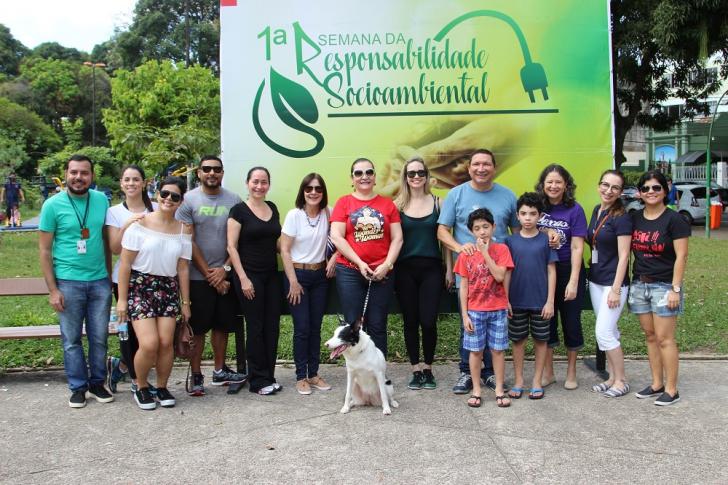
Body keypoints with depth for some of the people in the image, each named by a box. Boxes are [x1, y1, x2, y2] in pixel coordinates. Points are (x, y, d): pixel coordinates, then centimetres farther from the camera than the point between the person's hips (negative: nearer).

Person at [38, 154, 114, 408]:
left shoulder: (101, 200, 4)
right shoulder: (53, 205, -5)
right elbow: (44, 249, -4)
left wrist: (109, 274, 10)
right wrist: (52, 289, -8)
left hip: (100, 282, 3)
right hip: (68, 283, -2)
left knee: (99, 337, 10)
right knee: (72, 339, 7)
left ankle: (97, 383, 25)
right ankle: (78, 387, 21)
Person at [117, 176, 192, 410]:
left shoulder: (183, 229, 6)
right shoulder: (140, 224, -5)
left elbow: (183, 268, 8)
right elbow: (125, 263, -5)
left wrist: (185, 302, 8)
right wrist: (122, 299, -8)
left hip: (169, 288, 3)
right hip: (139, 286, -3)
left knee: (166, 343, -3)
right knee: (149, 344, -13)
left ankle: (162, 387, 21)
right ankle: (141, 388, 14)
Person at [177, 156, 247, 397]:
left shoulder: (233, 201, 3)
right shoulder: (188, 200, -4)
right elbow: (189, 242, -6)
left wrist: (225, 269, -7)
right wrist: (209, 274, -8)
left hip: (224, 275, 3)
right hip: (197, 276, -3)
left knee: (222, 325, 12)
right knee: (197, 328, 2)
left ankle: (220, 371, 26)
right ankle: (196, 375, 13)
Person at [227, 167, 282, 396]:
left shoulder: (272, 208, 11)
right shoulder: (239, 210, -6)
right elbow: (232, 247, -9)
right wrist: (243, 278, -14)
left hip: (271, 274, 6)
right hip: (249, 275, -5)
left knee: (272, 326, 7)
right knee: (255, 327, 0)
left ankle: (269, 376, 18)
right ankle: (258, 380, 10)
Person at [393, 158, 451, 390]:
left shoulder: (437, 203, 4)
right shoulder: (397, 205, 4)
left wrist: (449, 269, 3)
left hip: (431, 268, 0)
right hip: (405, 269, 1)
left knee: (428, 321, -4)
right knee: (410, 321, 6)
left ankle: (428, 368, 17)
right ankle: (416, 370, 20)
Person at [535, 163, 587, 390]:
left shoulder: (574, 210, -8)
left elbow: (577, 248, -12)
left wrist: (573, 282, -16)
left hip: (568, 271, -3)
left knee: (571, 321, 7)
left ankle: (571, 372, 25)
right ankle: (548, 372, 24)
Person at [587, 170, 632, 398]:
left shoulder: (621, 218, -14)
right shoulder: (597, 211, 8)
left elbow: (623, 256, -16)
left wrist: (616, 289, -18)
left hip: (613, 282, -7)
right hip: (595, 280, 7)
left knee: (604, 332, -6)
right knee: (609, 331, 14)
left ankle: (621, 381, 9)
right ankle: (612, 377, 23)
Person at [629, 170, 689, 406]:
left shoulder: (674, 219, -8)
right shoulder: (635, 218, 8)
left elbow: (681, 256, -10)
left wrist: (675, 289, -14)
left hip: (664, 286, -5)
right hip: (639, 284, 6)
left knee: (664, 339, -3)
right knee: (650, 336, 12)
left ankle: (671, 390, 7)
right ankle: (657, 383, 23)